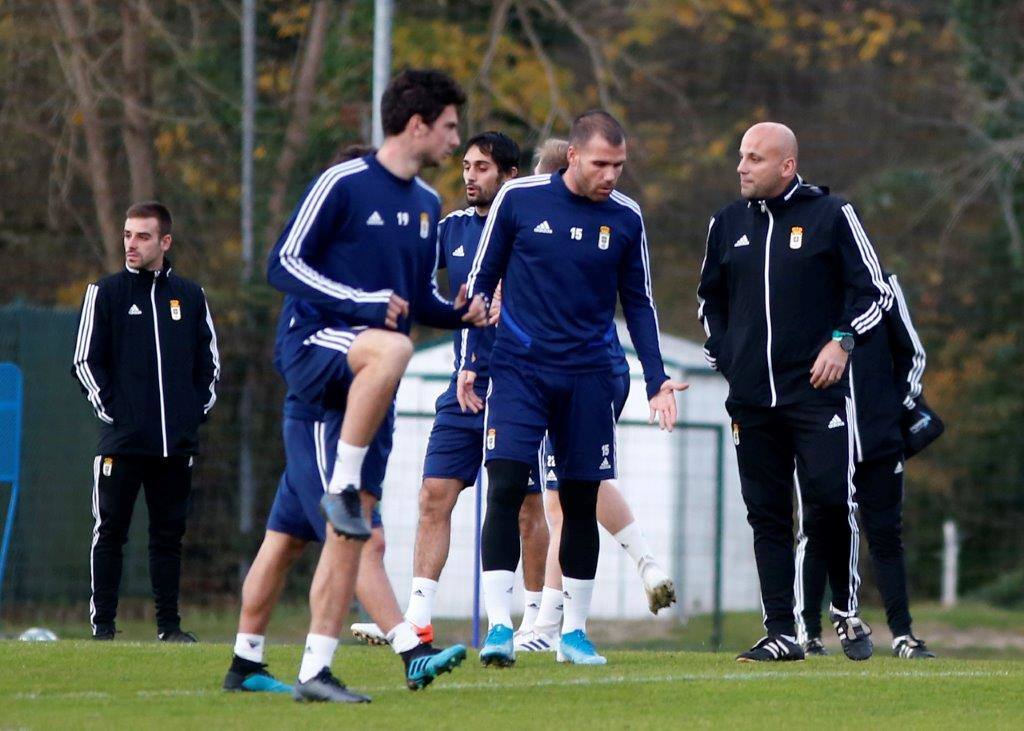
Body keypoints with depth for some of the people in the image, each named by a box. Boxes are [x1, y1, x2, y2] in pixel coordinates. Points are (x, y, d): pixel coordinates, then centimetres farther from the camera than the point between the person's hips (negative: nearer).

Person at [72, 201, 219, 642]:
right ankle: (102, 623, 2)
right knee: (110, 531, -2)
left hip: (176, 441, 2)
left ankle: (169, 624, 12)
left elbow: (209, 361, 18)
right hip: (121, 440, -2)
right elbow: (85, 362, 4)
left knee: (169, 534, 6)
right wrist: (108, 408, -6)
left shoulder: (190, 296, 11)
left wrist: (198, 410, 7)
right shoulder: (106, 294, 3)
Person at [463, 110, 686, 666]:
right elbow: (481, 281, 6)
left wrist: (657, 379, 6)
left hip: (587, 378, 2)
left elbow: (638, 303, 13)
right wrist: (468, 361, 2)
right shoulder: (519, 199, -3)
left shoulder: (625, 218, 3)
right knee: (505, 489, -14)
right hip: (518, 370, -2)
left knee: (581, 501, 5)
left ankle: (575, 630, 16)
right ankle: (499, 626, -14)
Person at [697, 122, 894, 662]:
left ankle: (846, 611, 8)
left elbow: (874, 291, 3)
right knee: (767, 515, 2)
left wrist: (843, 340, -10)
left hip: (816, 390, -4)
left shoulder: (830, 216, 0)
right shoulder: (728, 224, 13)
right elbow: (710, 299, 26)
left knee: (830, 500, -12)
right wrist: (722, 355, 13)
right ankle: (781, 633, 5)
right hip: (751, 396, 4)